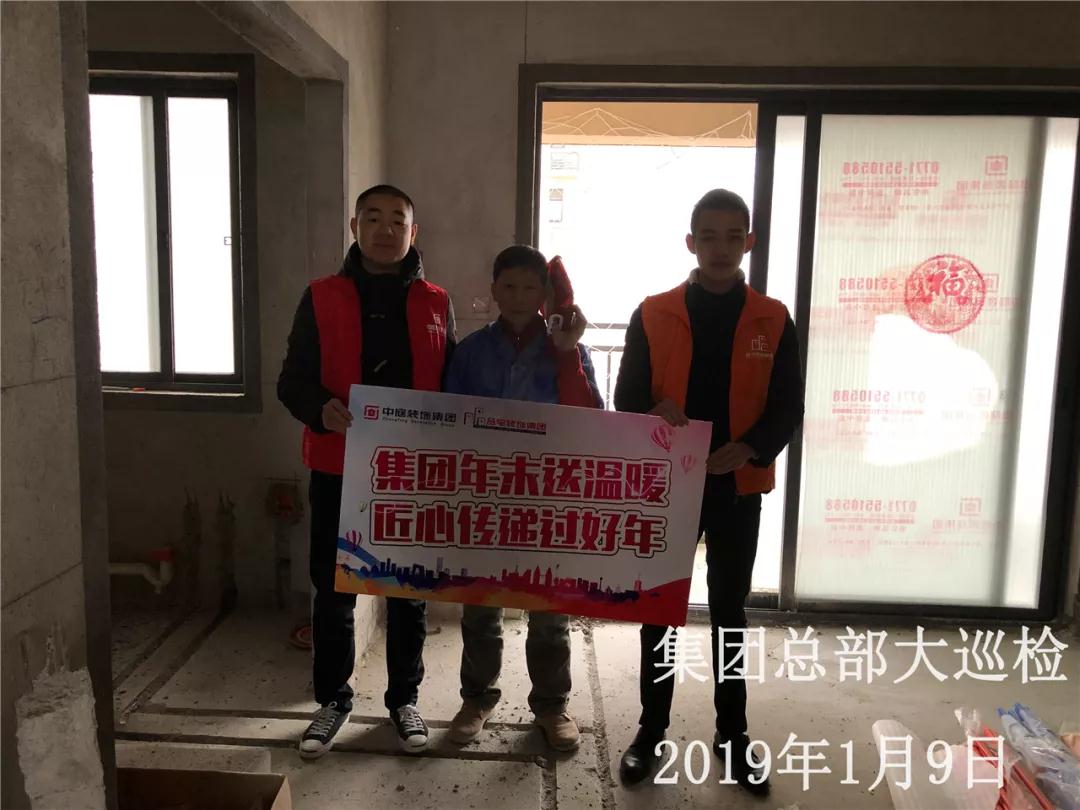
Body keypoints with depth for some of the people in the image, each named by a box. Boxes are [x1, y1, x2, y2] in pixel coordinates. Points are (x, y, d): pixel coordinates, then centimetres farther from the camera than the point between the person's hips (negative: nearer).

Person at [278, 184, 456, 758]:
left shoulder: (435, 303, 5)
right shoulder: (322, 298, 1)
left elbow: (452, 386, 9)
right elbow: (292, 381, -1)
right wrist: (321, 409, -22)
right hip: (339, 469, 0)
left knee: (409, 589, 11)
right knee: (333, 589, 10)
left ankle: (403, 698, 31)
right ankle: (333, 698, 31)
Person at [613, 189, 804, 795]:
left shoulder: (773, 321, 0)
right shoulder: (653, 315, -1)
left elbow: (788, 408, -1)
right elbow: (626, 399, 0)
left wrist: (746, 449, -18)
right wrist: (655, 416, -22)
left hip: (739, 489, 1)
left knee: (730, 610, 13)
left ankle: (733, 734, 29)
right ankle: (652, 730, 25)